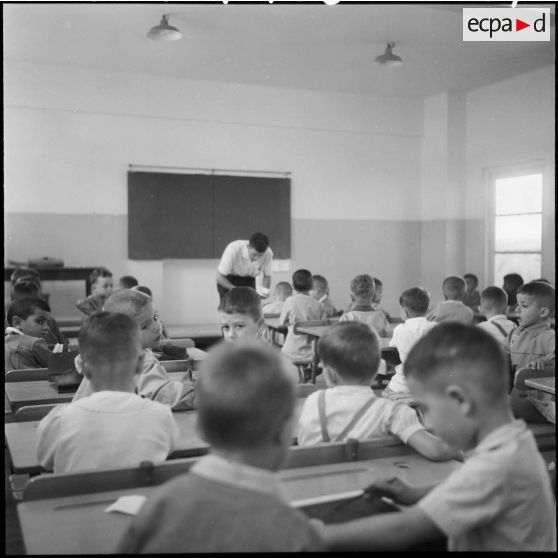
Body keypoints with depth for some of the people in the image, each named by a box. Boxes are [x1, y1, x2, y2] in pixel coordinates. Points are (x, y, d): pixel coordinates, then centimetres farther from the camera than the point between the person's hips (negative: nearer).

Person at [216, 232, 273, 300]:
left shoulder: (268, 253, -24)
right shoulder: (233, 249, -34)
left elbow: (267, 276, -5)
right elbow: (219, 277, -26)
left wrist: (265, 289, -24)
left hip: (249, 279, 3)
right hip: (227, 280, -3)